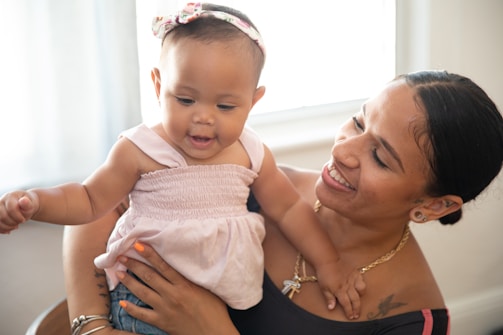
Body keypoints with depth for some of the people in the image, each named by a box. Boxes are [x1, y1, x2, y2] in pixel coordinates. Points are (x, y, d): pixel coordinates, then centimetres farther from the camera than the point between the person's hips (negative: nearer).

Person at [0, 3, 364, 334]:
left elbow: (290, 208, 9)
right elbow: (89, 200, -3)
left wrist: (328, 263, 5)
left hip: (228, 289, 3)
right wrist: (34, 201, -20)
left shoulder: (252, 155, -1)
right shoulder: (140, 150, -11)